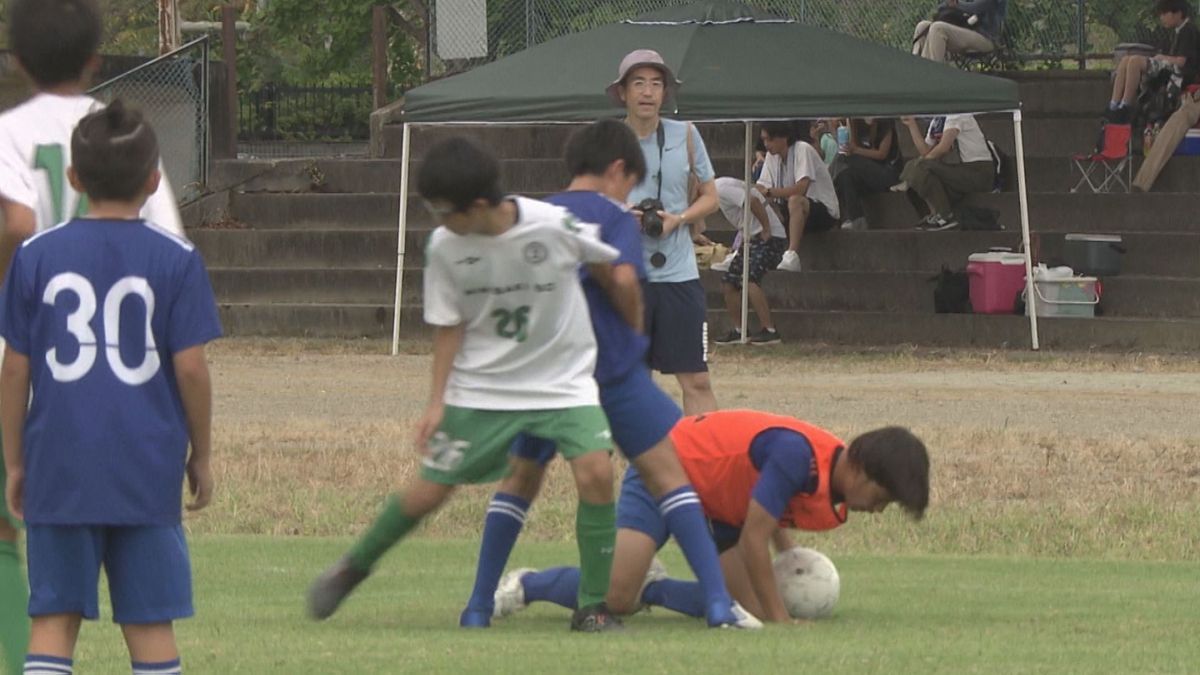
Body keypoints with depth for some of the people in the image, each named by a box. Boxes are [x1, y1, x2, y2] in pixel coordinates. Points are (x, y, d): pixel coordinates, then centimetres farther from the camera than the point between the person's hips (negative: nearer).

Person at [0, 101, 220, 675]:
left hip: (58, 471, 1)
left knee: (53, 621, 3)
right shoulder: (176, 260, -3)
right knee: (150, 623, 6)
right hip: (147, 474, -1)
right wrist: (201, 455, 9)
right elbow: (190, 368, -4)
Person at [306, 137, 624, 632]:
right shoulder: (444, 246, -12)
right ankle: (353, 567, 28)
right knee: (430, 489, 2)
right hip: (481, 386, 2)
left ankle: (593, 606, -8)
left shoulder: (554, 226, -21)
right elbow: (449, 326, -1)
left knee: (596, 471, -22)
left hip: (562, 381, -2)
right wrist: (437, 401, -6)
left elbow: (612, 267, -2)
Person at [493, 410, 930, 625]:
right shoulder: (798, 454, -35)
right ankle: (524, 586, 5)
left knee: (749, 611, -7)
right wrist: (779, 619, -26)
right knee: (615, 597, -22)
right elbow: (752, 540, -31)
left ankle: (650, 587, 15)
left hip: (719, 502, 9)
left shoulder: (839, 483, -7)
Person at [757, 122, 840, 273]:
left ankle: (792, 257, -45)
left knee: (795, 201, -38)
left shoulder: (803, 150, -16)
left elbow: (801, 188, -28)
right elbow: (761, 188, 0)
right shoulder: (772, 156, 6)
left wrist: (769, 192, -28)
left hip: (824, 211, -8)